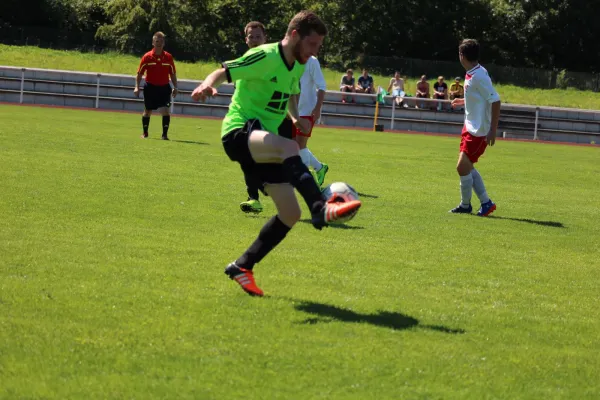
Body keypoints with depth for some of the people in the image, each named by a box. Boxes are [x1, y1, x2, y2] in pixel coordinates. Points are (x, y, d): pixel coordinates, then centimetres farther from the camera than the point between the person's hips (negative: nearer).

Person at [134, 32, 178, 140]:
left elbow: (173, 74, 6)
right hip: (150, 87, 0)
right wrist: (137, 87, -8)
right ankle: (145, 133, 30)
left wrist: (175, 87, -1)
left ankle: (165, 134, -8)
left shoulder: (168, 57, -2)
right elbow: (139, 74, 0)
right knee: (147, 111, 11)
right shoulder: (147, 57, -5)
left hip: (164, 88, 0)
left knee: (165, 111, -15)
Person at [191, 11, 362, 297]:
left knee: (290, 213, 0)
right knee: (290, 148, -39)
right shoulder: (265, 57, -12)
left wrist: (296, 117, 8)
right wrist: (207, 85, -38)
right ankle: (321, 209, -50)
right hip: (239, 133, -8)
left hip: (262, 143, 8)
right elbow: (223, 72, -15)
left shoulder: (298, 67, 12)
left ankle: (242, 267, 13)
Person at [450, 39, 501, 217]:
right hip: (470, 127, 10)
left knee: (463, 167, -6)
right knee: (467, 167, 14)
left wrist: (493, 130, -24)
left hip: (479, 131, -10)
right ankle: (486, 203, 19)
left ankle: (465, 205, 11)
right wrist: (464, 101, 33)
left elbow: (495, 101, -22)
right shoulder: (471, 74, 7)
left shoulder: (479, 76, -21)